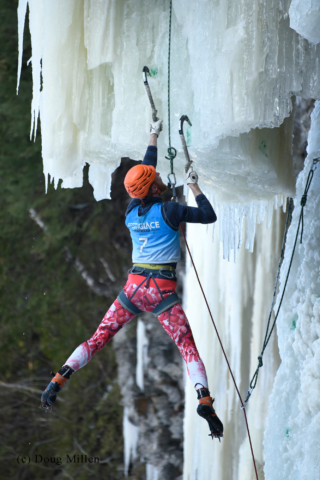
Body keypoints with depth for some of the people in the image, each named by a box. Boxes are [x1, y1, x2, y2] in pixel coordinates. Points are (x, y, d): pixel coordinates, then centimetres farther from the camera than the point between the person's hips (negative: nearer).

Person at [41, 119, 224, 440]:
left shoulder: (132, 211, 8)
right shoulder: (167, 211, -9)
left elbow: (145, 171, 23)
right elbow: (209, 216, -1)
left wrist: (154, 138, 34)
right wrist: (195, 188, 12)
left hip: (133, 286, 4)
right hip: (162, 291, -4)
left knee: (99, 338, 11)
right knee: (188, 347, -6)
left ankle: (60, 378, -5)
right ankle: (204, 398, -25)